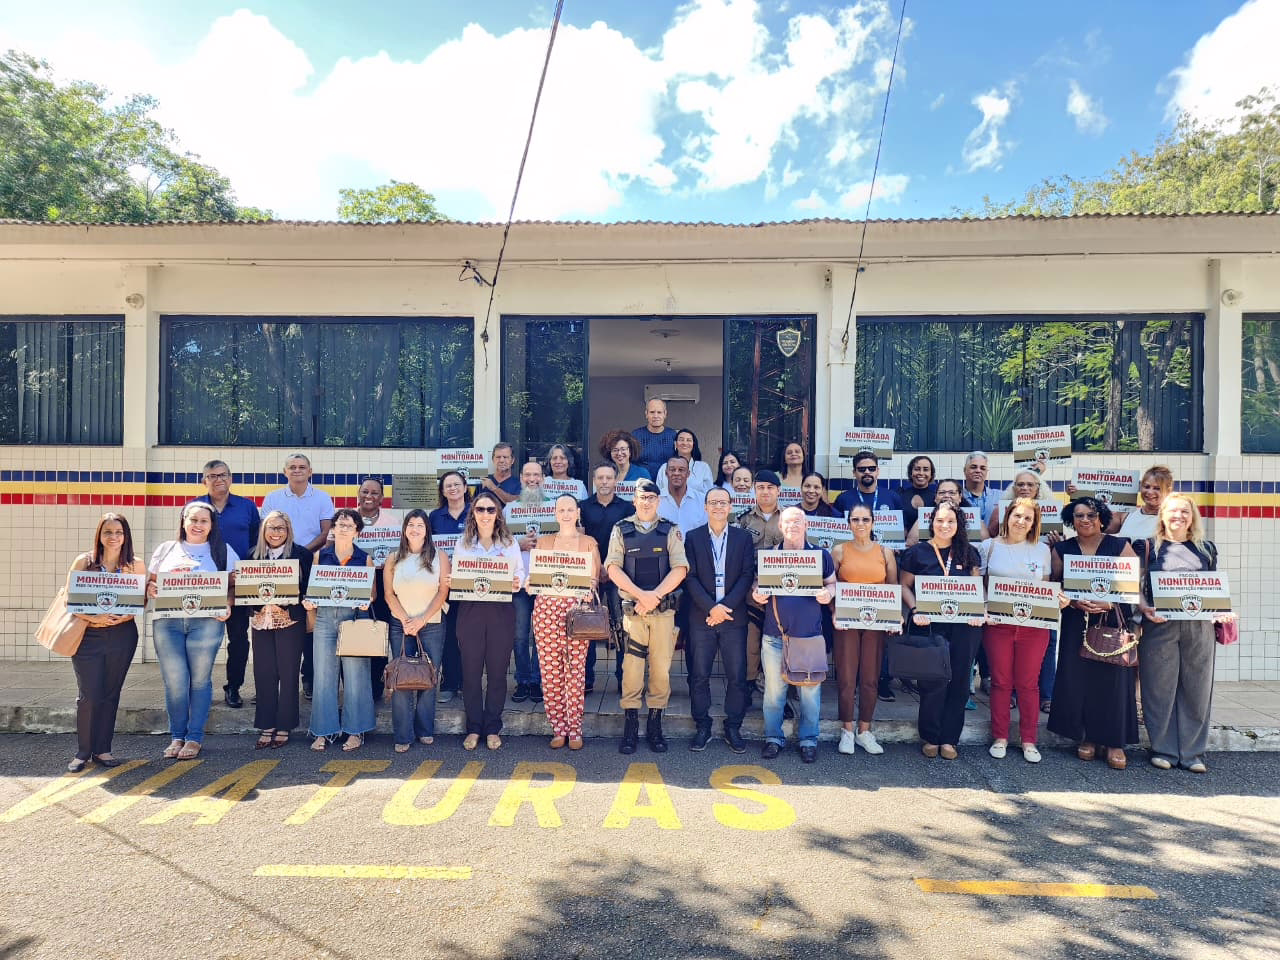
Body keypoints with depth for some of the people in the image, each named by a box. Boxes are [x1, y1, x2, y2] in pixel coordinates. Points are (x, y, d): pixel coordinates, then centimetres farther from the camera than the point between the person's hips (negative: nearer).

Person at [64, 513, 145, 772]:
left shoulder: (135, 565, 3)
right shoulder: (83, 562, 1)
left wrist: (125, 616, -15)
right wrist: (93, 617, -17)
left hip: (122, 635, 1)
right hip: (88, 635, -1)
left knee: (111, 693, 7)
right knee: (88, 695, -1)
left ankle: (102, 750, 18)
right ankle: (82, 752, 14)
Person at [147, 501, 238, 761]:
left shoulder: (223, 551, 10)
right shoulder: (166, 549, 17)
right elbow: (151, 581, 17)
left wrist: (227, 606, -8)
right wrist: (150, 589, -5)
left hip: (206, 621, -2)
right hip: (167, 621, 2)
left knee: (200, 680, 2)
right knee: (174, 681, 0)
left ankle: (195, 737, 13)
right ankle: (177, 736, 17)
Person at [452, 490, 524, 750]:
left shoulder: (510, 542, 8)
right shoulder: (462, 543, 10)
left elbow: (520, 572, 8)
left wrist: (517, 582, -13)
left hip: (501, 611, 0)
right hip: (470, 610, 1)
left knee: (497, 670, 4)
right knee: (471, 670, 5)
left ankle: (493, 729, 18)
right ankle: (473, 728, 18)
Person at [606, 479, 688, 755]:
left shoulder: (671, 531, 8)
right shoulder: (621, 530, 7)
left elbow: (679, 568, -2)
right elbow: (613, 568, -2)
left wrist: (654, 595, -13)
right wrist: (640, 595, -14)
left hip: (663, 609, 1)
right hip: (632, 608, -1)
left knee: (661, 666, 3)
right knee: (631, 665, -2)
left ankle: (655, 726, 16)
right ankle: (630, 727, 9)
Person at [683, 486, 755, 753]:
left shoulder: (743, 537, 7)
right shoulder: (693, 537, 5)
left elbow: (747, 575, -1)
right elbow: (690, 577, -2)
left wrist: (726, 606, -12)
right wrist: (711, 607, -13)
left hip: (734, 617, 1)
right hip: (701, 618, 0)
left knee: (737, 676, 3)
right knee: (699, 676, 4)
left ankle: (733, 728, 19)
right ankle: (702, 727, 19)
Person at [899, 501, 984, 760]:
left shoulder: (968, 553, 10)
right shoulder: (917, 553, 2)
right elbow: (905, 586, 3)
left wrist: (977, 611, -5)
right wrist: (915, 611, -12)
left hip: (964, 625, 3)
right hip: (930, 625, -3)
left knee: (959, 682, 6)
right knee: (933, 682, -5)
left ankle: (949, 739, 18)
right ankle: (931, 738, 12)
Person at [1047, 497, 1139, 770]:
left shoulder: (1120, 546, 3)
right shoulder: (1062, 549, 8)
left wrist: (1109, 603, -16)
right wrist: (1075, 602, -12)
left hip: (1113, 621, -1)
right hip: (1076, 623, 1)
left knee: (1112, 678, -2)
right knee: (1077, 678, -1)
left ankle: (1114, 742, 9)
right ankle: (1087, 737, 12)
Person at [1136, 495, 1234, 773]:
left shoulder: (1206, 549, 14)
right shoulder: (1150, 547, 5)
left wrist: (1223, 612, -3)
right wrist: (1145, 608, -15)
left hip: (1199, 627, 3)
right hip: (1160, 625, -3)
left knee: (1196, 688, 6)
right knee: (1161, 688, 1)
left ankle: (1192, 752, 17)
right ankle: (1163, 749, 12)